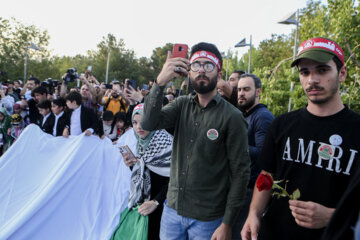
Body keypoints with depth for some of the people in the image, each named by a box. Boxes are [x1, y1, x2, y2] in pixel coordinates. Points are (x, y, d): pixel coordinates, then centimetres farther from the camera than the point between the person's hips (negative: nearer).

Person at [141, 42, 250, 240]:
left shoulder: (232, 117, -12)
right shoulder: (182, 105, 2)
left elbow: (240, 172, -11)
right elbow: (149, 124, -13)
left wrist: (227, 224, -11)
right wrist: (160, 82, -27)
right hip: (172, 209, 4)